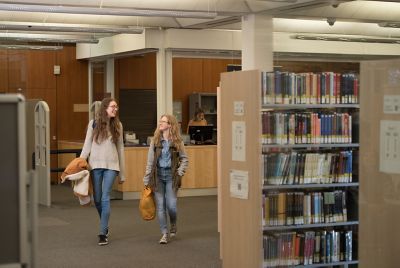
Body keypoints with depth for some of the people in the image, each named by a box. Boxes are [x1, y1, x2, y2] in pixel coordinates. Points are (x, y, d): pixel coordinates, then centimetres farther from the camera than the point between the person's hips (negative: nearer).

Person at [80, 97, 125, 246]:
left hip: (111, 165, 0)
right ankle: (105, 226, 31)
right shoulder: (94, 124, 3)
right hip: (96, 164, 1)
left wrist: (122, 173, 9)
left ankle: (102, 233, -6)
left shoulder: (117, 125, 6)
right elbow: (87, 145, 6)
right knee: (97, 199, 7)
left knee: (105, 198, -9)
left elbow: (120, 148, 10)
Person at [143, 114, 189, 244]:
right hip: (158, 175, 1)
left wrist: (180, 171, -7)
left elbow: (184, 159, 7)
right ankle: (164, 233, 10)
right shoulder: (155, 140, 3)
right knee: (160, 205, 1)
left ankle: (173, 225, 24)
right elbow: (150, 161, 3)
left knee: (171, 205, -6)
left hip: (171, 175, -1)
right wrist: (147, 179, 1)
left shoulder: (177, 141, 0)